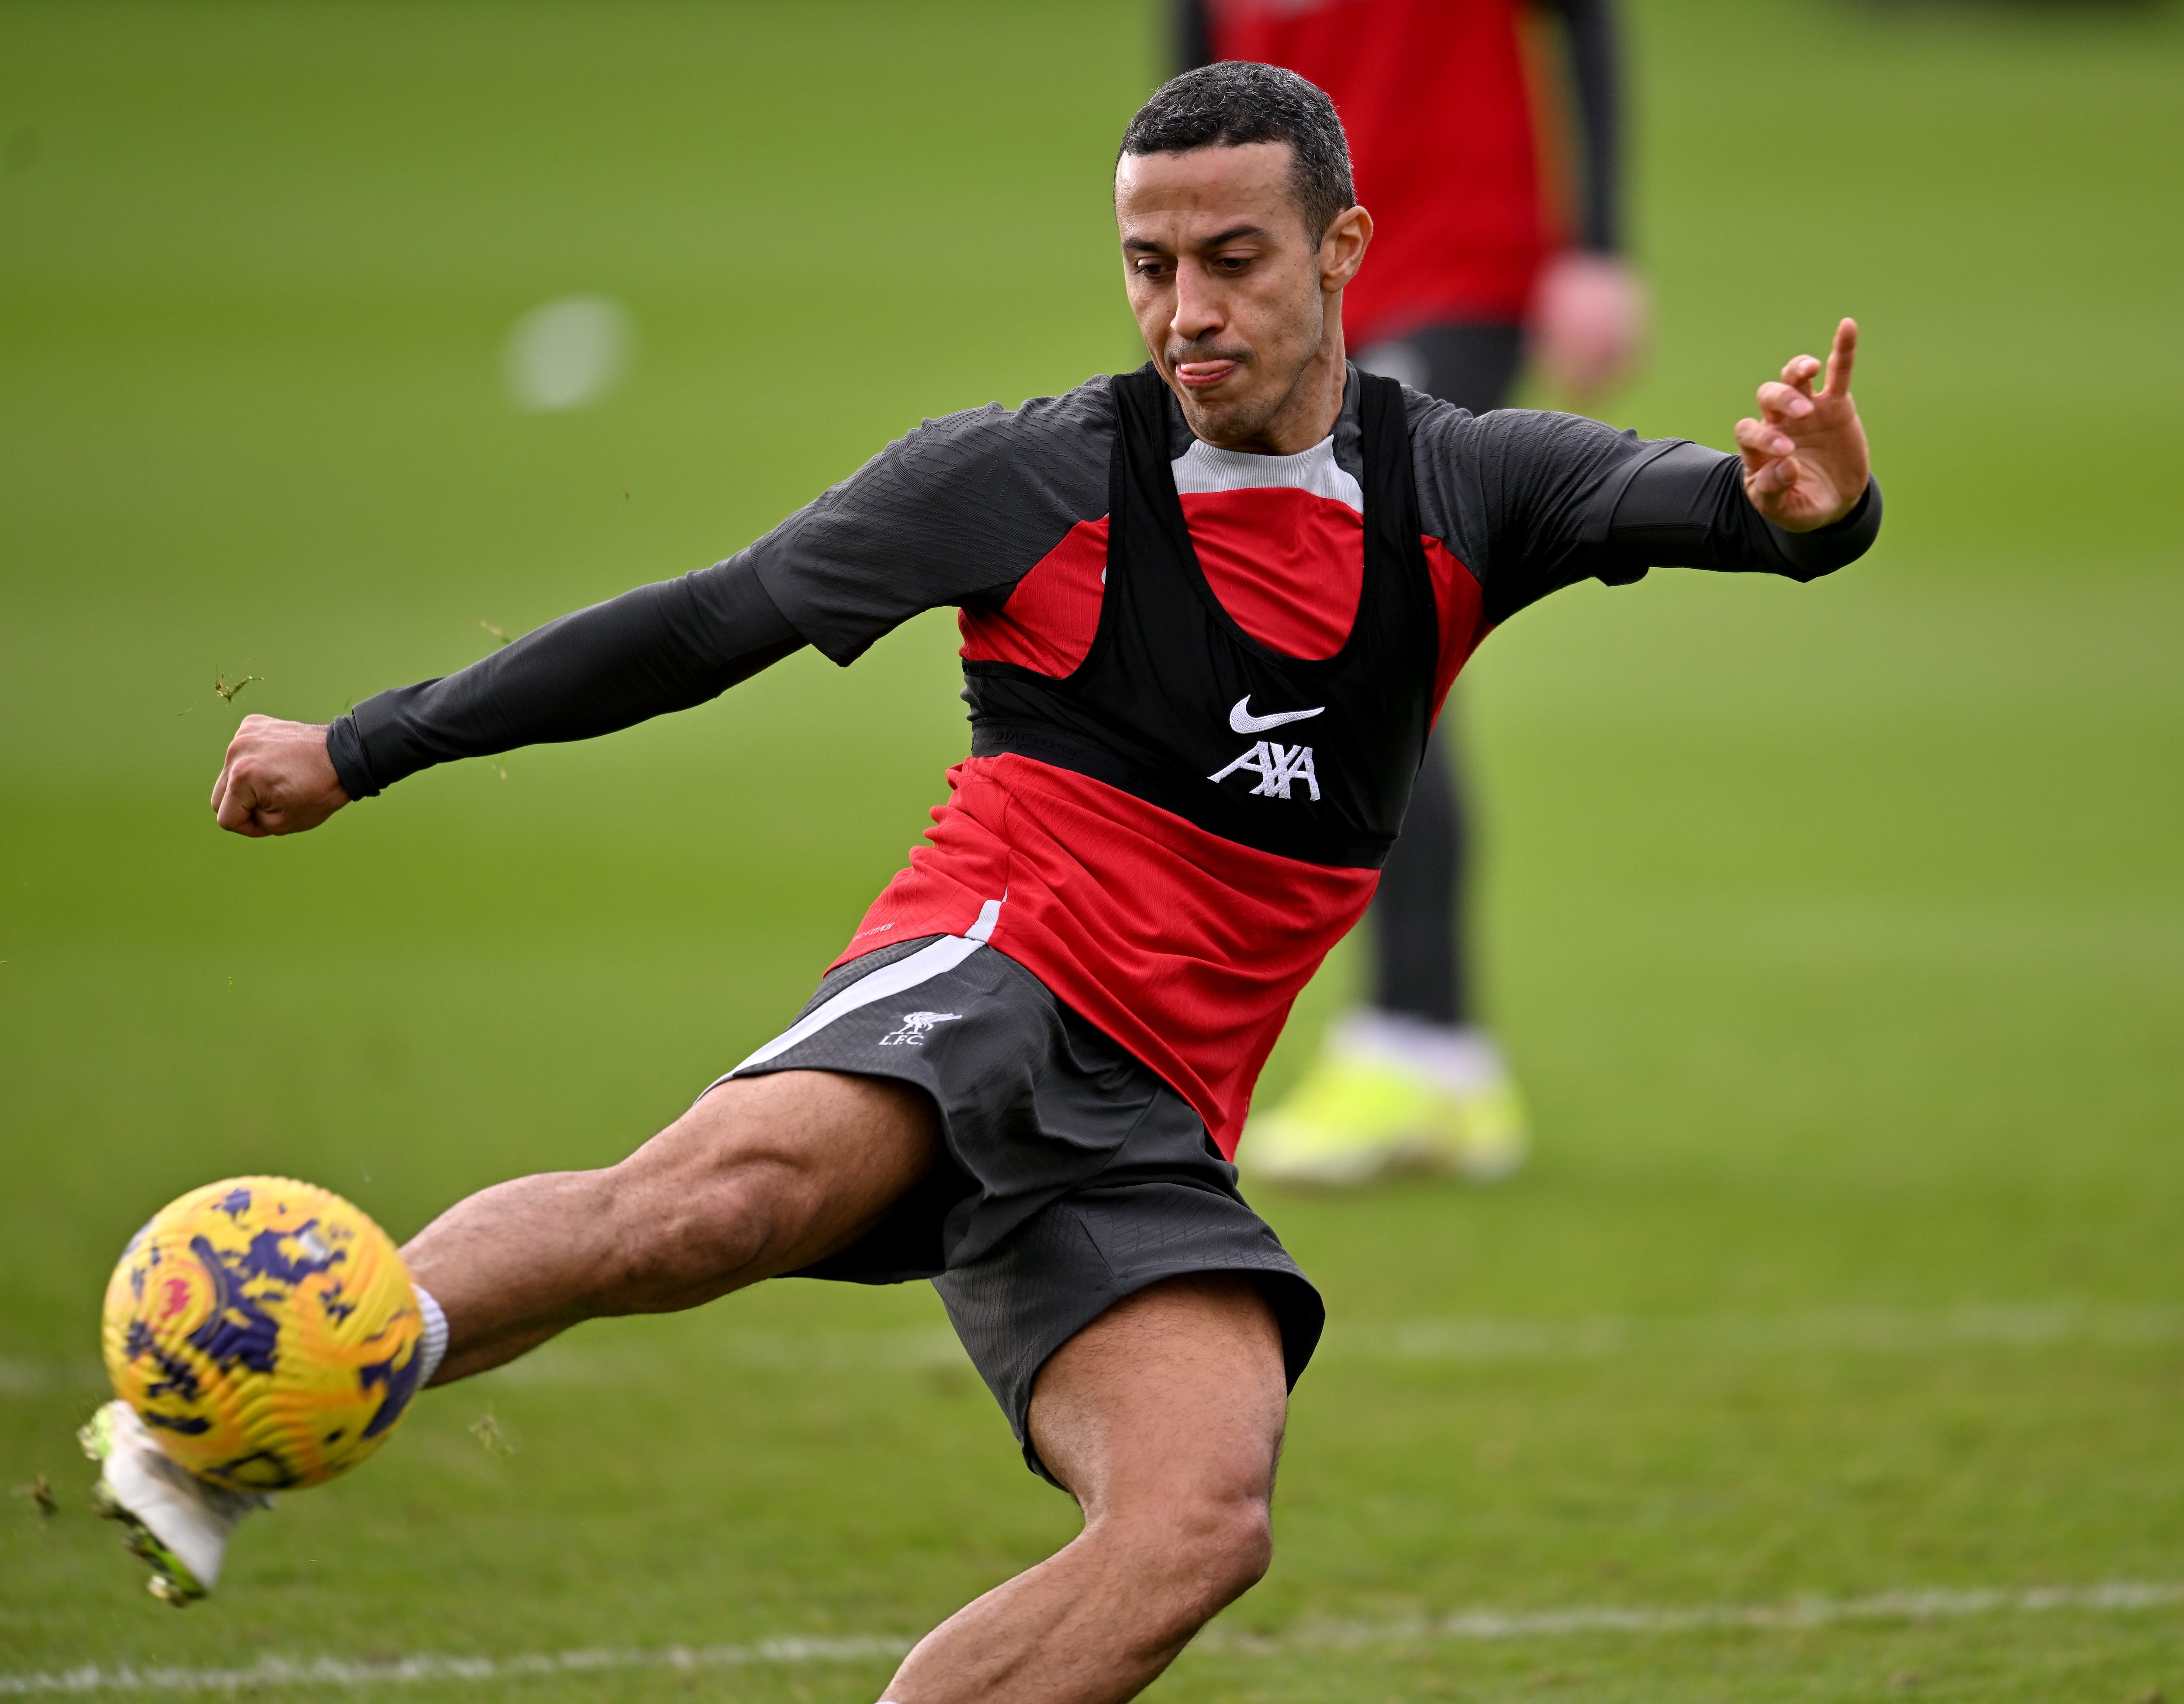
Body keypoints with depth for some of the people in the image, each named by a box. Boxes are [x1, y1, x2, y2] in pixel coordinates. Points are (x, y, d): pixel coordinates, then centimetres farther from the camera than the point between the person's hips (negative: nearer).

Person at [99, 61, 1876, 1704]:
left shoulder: (1461, 490, 10)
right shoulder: (1024, 480, 4)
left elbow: (1671, 495, -7)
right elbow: (706, 625, 12)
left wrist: (1799, 504, -34)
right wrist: (361, 749, 16)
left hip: (1145, 1126, 3)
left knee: (1200, 1522, -25)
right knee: (740, 1184, -38)